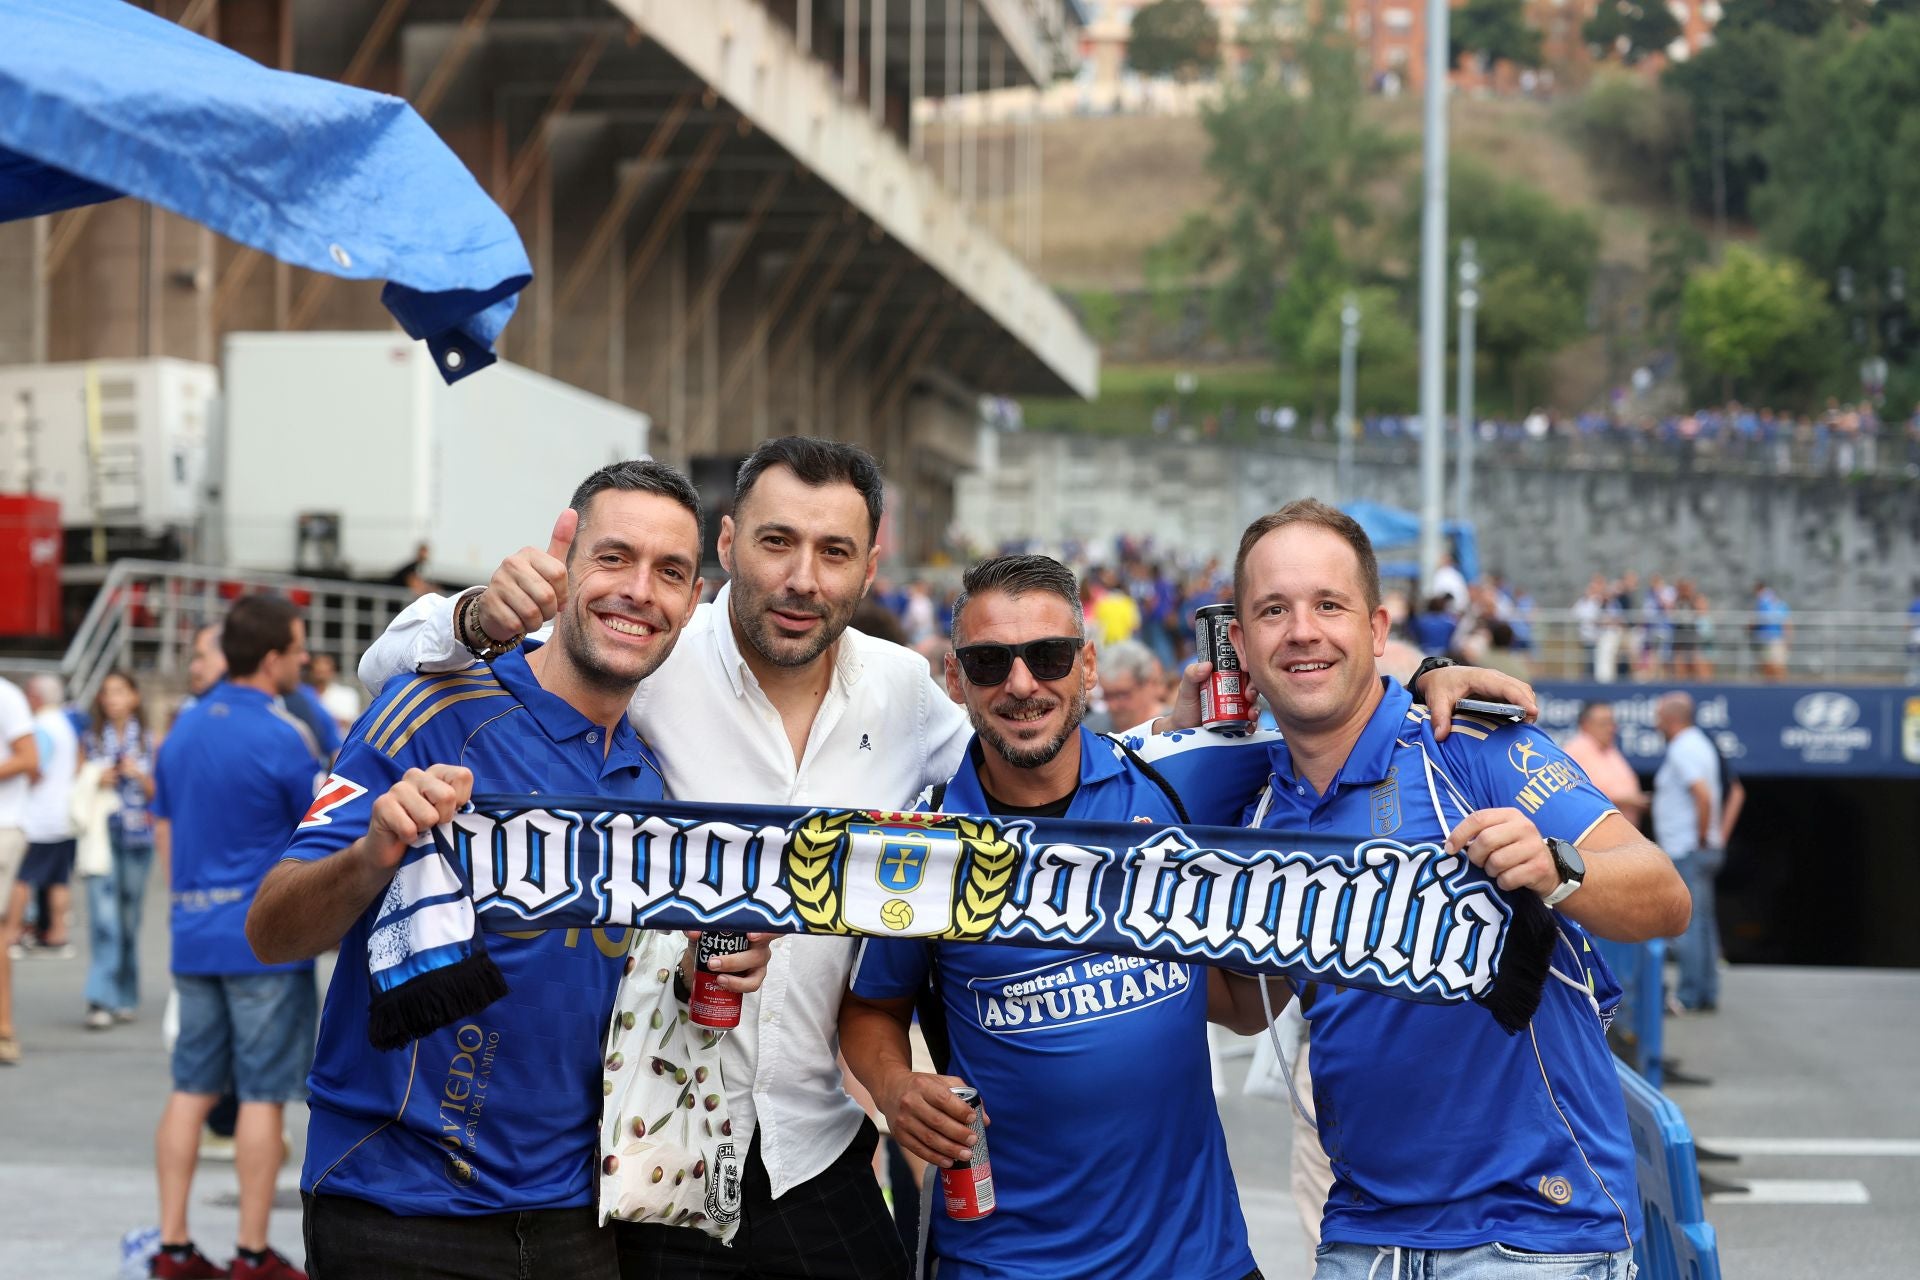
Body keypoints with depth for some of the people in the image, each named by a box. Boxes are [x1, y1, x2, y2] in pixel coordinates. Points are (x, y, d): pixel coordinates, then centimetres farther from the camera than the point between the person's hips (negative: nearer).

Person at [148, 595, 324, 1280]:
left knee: (191, 1089, 9)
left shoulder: (183, 729, 9)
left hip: (194, 936, 7)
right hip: (267, 936, -7)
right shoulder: (281, 739, -14)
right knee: (263, 1094, 0)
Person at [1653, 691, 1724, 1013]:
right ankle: (1707, 994, 16)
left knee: (1687, 925, -8)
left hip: (1687, 851, -10)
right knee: (1702, 924, 12)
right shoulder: (1699, 743, 17)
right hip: (1699, 850, 10)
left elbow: (1704, 795, -27)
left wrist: (1701, 839, -19)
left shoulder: (1683, 751, -15)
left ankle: (1689, 996, -7)